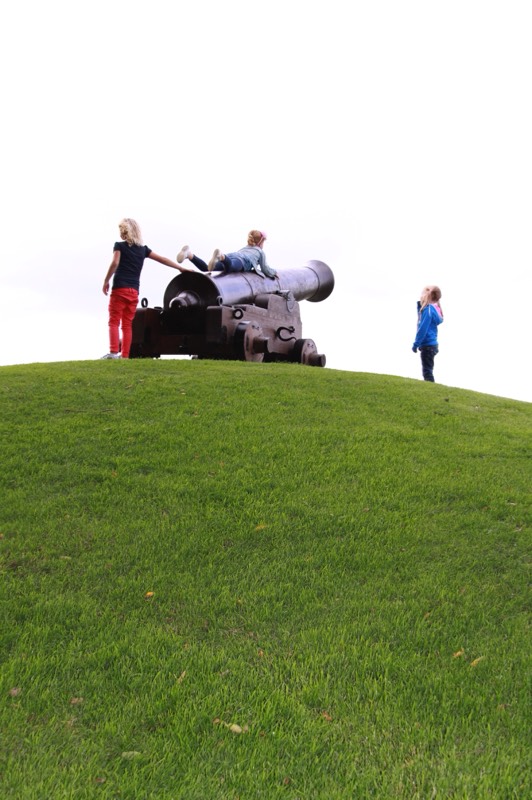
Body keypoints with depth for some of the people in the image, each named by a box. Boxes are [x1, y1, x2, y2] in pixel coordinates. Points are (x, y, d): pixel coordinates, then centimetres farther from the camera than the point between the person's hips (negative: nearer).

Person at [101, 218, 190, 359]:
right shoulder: (143, 248, 13)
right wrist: (181, 268, 24)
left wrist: (106, 281, -6)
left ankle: (113, 352, -16)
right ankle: (125, 355, 4)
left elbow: (115, 263, -15)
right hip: (134, 291, 4)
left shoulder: (119, 245, 0)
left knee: (114, 322, -3)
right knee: (127, 325, 7)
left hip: (120, 289, -4)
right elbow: (162, 259, 17)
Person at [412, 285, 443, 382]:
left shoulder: (428, 309, -17)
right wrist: (420, 305, 5)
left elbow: (423, 329, -20)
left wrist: (416, 344, -14)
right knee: (428, 371, 17)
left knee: (427, 371, -5)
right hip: (431, 344, 10)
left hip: (427, 345, -10)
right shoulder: (433, 308, 11)